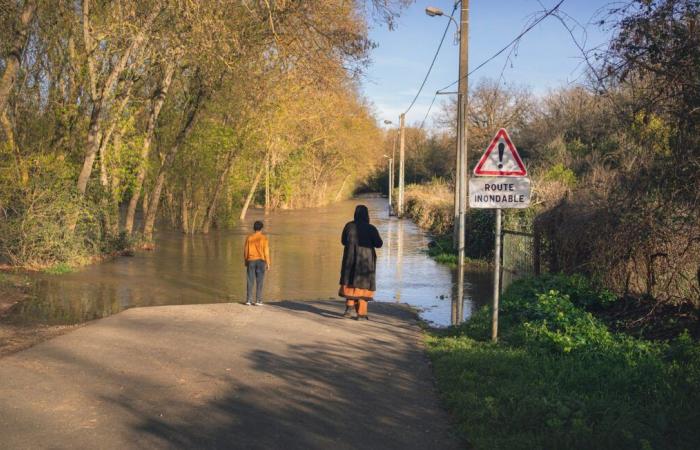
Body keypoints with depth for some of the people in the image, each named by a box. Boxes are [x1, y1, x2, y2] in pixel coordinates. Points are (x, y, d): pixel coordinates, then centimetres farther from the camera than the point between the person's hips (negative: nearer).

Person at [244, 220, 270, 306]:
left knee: (250, 281, 4)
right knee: (259, 281, 1)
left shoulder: (249, 237, 2)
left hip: (251, 261, 2)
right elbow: (266, 251, -7)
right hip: (260, 261, -2)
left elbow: (245, 250, 5)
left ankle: (248, 300, 2)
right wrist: (268, 263, -2)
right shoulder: (264, 238, -5)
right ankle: (258, 301, -1)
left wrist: (246, 261, 16)